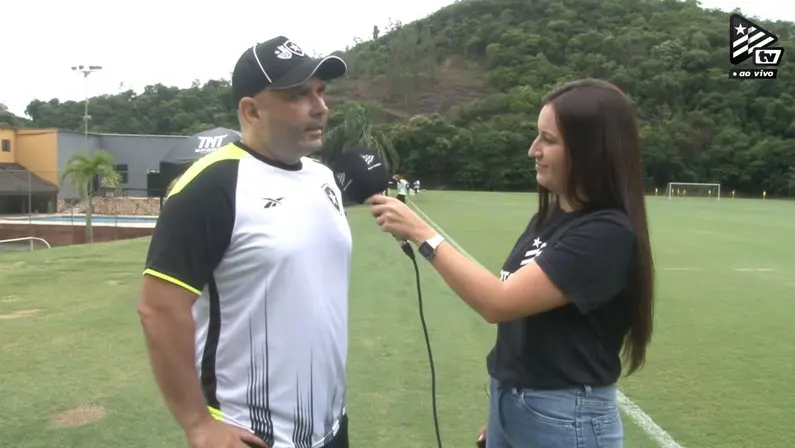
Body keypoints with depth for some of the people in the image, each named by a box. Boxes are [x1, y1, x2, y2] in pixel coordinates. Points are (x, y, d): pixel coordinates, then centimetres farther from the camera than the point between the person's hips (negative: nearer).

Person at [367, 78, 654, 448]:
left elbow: (499, 303, -27)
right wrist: (501, 405, 12)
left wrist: (420, 233, -24)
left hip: (565, 418, -7)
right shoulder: (549, 218, 5)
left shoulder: (608, 233, -22)